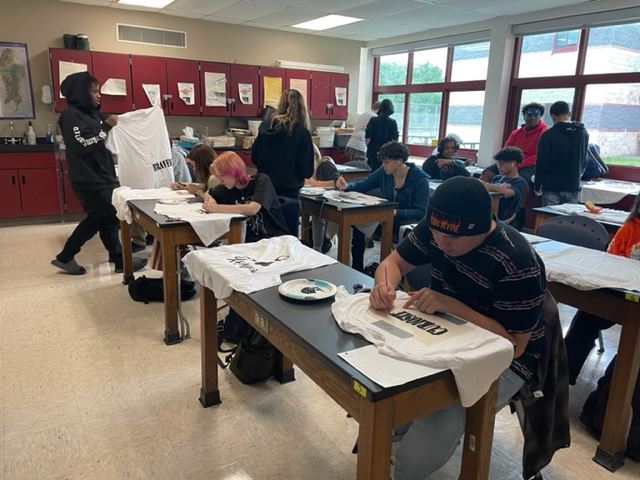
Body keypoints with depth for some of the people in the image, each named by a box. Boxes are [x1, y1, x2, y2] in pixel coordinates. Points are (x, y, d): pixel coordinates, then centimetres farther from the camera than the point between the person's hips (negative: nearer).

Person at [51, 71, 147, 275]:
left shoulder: (92, 113, 15)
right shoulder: (71, 115, -11)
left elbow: (104, 141, 22)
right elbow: (83, 144, -23)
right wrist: (106, 126, -19)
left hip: (100, 175, 9)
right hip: (89, 179, -9)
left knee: (96, 219, 15)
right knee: (108, 218, -1)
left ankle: (65, 257, 24)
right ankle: (121, 261, 11)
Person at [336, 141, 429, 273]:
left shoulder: (420, 179, -16)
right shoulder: (383, 172, -1)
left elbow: (422, 212, -20)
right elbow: (362, 185, 7)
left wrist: (397, 212, -33)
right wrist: (346, 186, -15)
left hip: (409, 221, -5)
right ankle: (357, 269, -4)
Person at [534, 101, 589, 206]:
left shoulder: (548, 135, -11)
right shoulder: (583, 133, 6)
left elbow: (541, 162, -10)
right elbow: (584, 161, 15)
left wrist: (537, 185, -1)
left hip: (552, 187, -4)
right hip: (573, 187, 4)